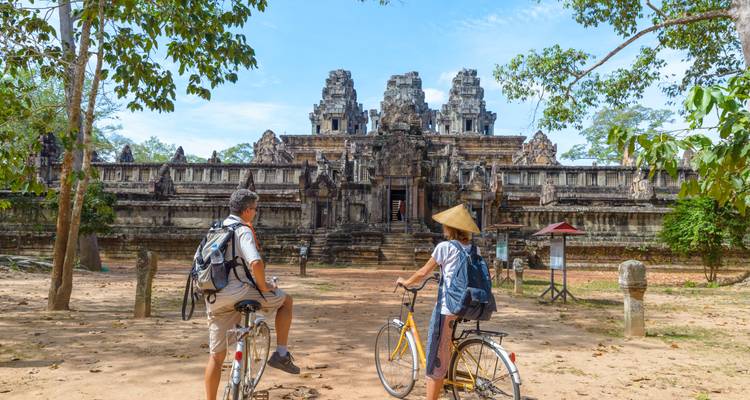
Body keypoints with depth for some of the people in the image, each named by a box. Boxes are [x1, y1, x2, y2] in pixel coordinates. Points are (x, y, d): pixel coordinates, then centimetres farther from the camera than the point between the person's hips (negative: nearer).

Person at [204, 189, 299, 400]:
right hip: (238, 292, -7)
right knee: (285, 300, 14)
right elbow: (256, 262, -27)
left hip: (214, 300, 7)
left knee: (216, 355, 16)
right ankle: (281, 354, 12)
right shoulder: (243, 231, -10)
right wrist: (263, 286, -11)